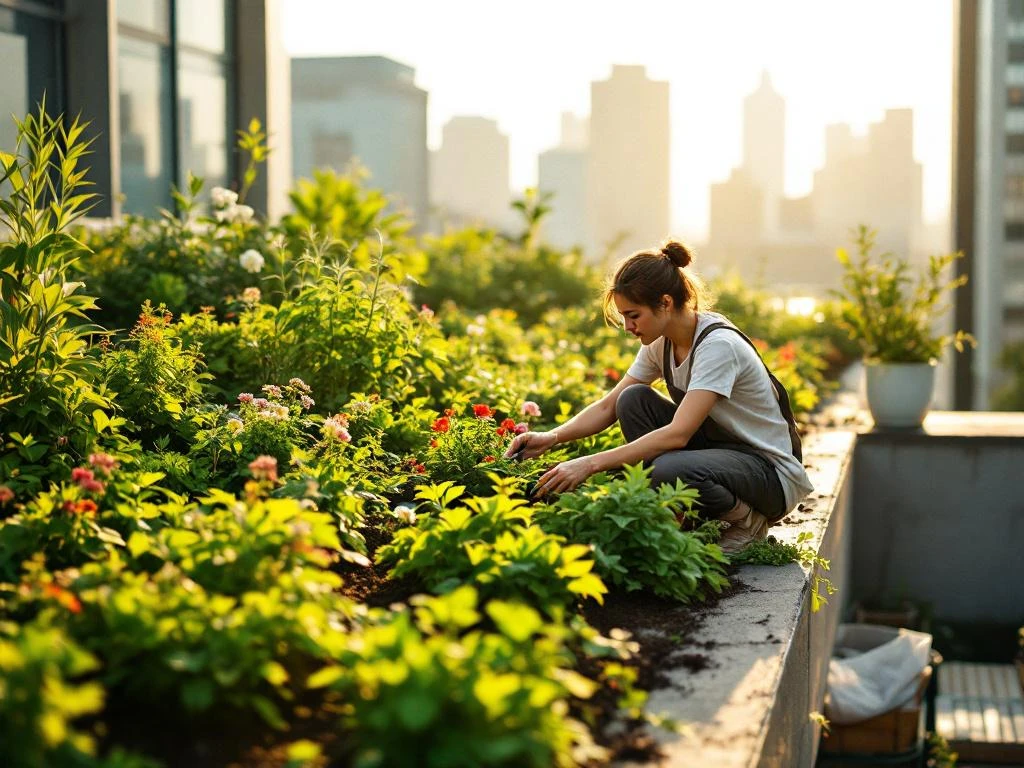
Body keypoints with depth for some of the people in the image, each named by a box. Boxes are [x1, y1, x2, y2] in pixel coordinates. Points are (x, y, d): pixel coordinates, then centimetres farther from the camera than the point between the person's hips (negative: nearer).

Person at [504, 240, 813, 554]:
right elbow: (608, 406, 3)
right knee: (633, 399, -11)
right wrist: (551, 438, -16)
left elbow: (677, 434, -35)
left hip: (772, 471, -8)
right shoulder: (660, 343, -1)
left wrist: (591, 463, -39)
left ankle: (747, 521, -6)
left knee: (670, 469, -36)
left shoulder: (718, 345, -26)